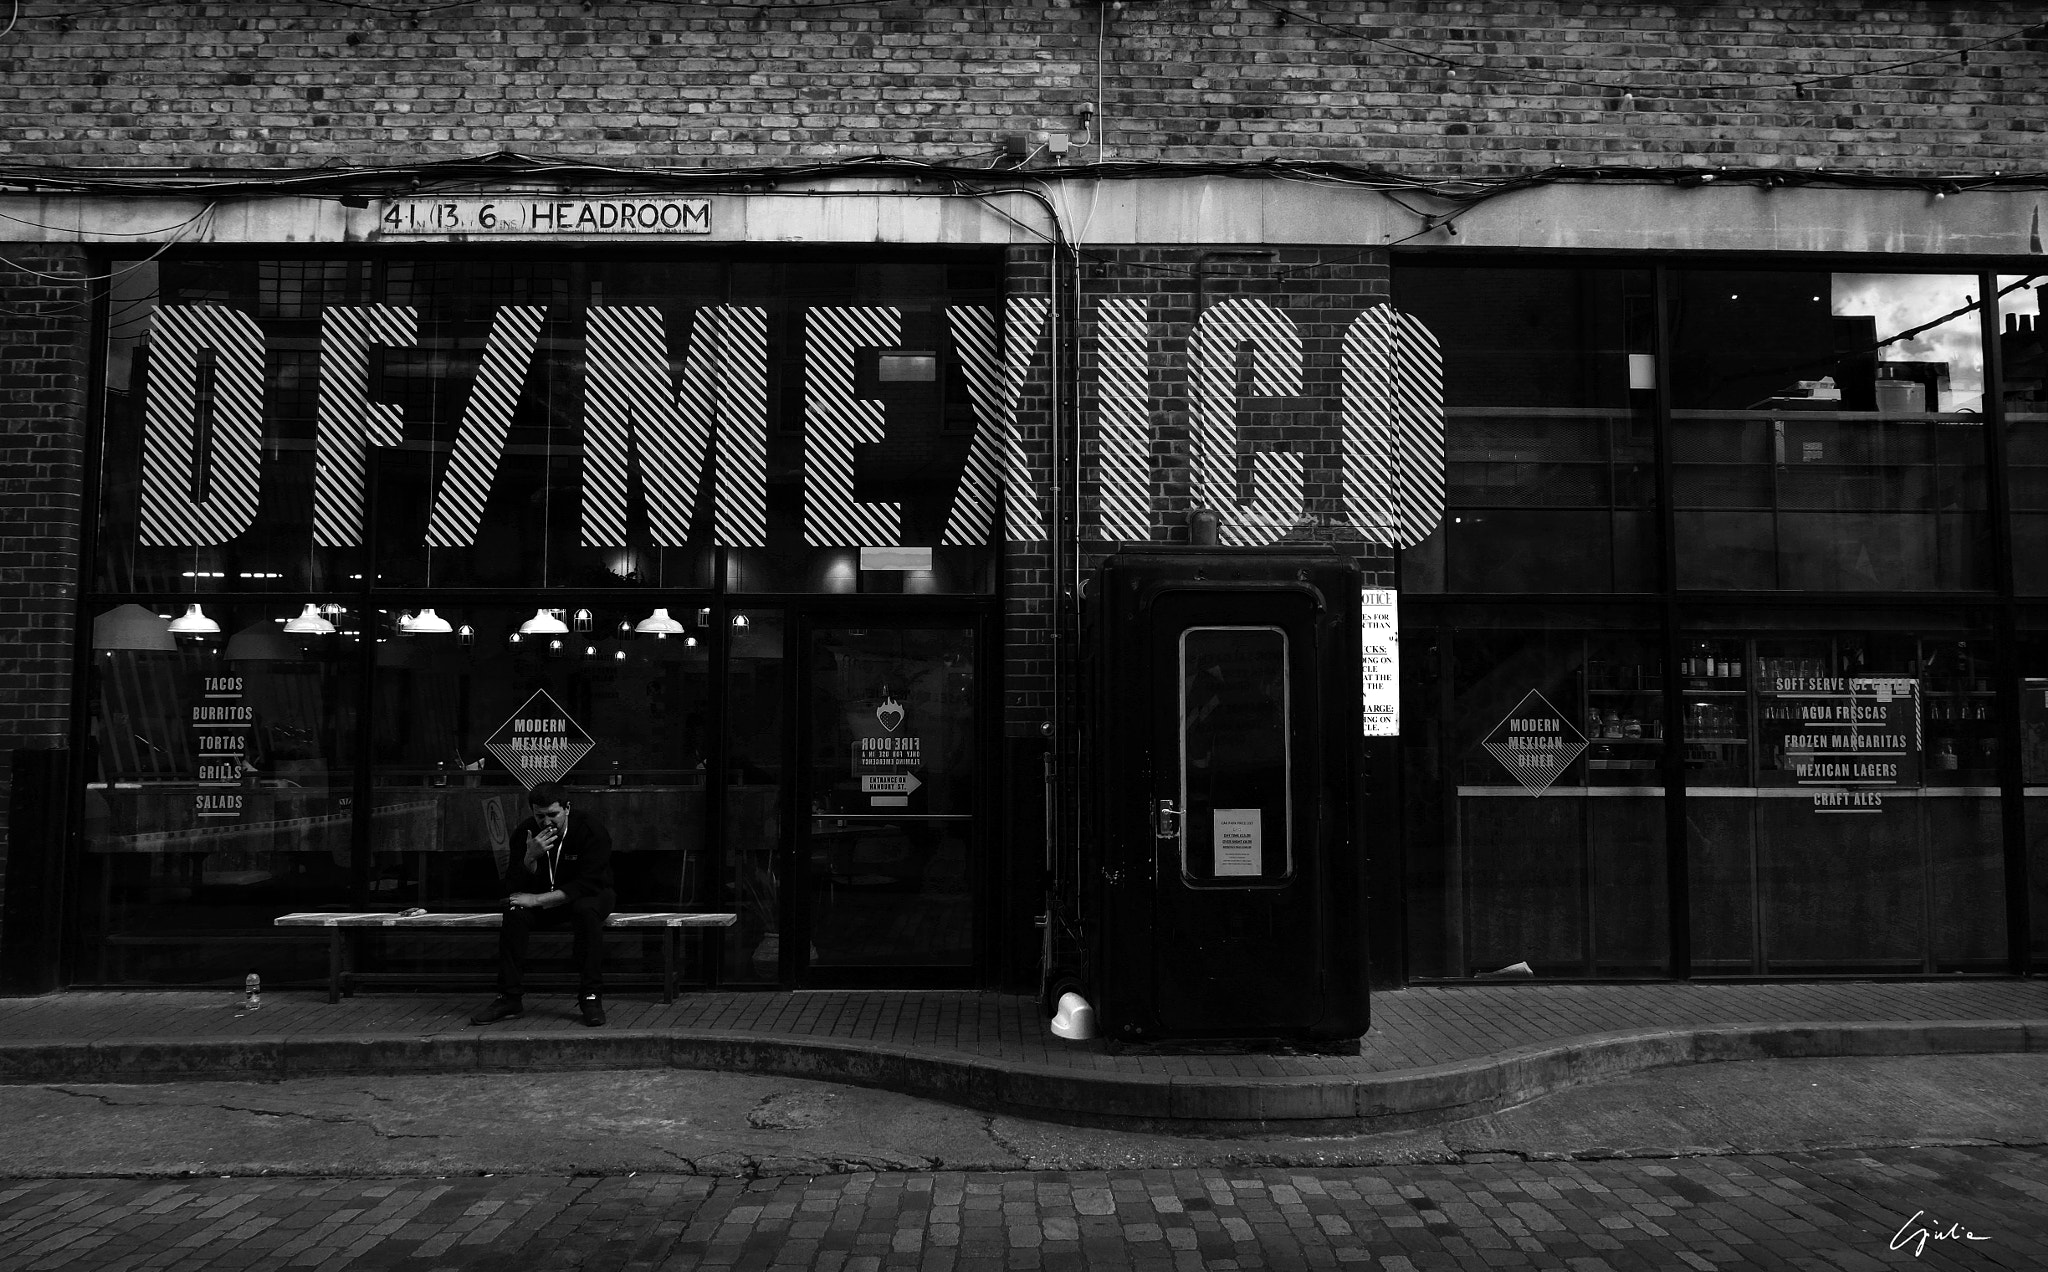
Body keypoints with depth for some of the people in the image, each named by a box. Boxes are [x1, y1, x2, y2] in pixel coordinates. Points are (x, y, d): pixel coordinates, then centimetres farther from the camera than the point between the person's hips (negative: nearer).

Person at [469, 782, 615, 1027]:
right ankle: (509, 997, -21)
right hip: (543, 903, 3)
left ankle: (591, 997, -30)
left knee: (586, 909, -37)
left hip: (589, 897, -3)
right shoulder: (524, 833, -10)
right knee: (515, 910, -27)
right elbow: (515, 887, -13)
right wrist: (530, 858, -33)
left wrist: (538, 899, -32)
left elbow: (588, 885, -29)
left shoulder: (590, 830, -22)